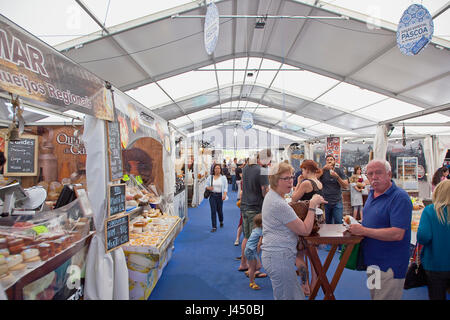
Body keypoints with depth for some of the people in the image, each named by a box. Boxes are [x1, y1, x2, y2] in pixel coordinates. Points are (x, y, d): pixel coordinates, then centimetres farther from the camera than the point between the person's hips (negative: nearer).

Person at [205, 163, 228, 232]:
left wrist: (224, 194, -17)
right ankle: (214, 227, 7)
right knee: (213, 211, -3)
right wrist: (208, 188, -14)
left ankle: (221, 221, 41)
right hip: (212, 195, 1)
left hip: (220, 195, -1)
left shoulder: (223, 178, -1)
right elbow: (206, 185, 8)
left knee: (219, 210, 9)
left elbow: (225, 187, -4)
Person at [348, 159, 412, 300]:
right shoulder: (372, 193, 6)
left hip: (389, 267, -8)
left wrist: (363, 230, -24)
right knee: (373, 295, 24)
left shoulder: (400, 197, -21)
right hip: (372, 261, 8)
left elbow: (397, 234, -29)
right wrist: (355, 226, 3)